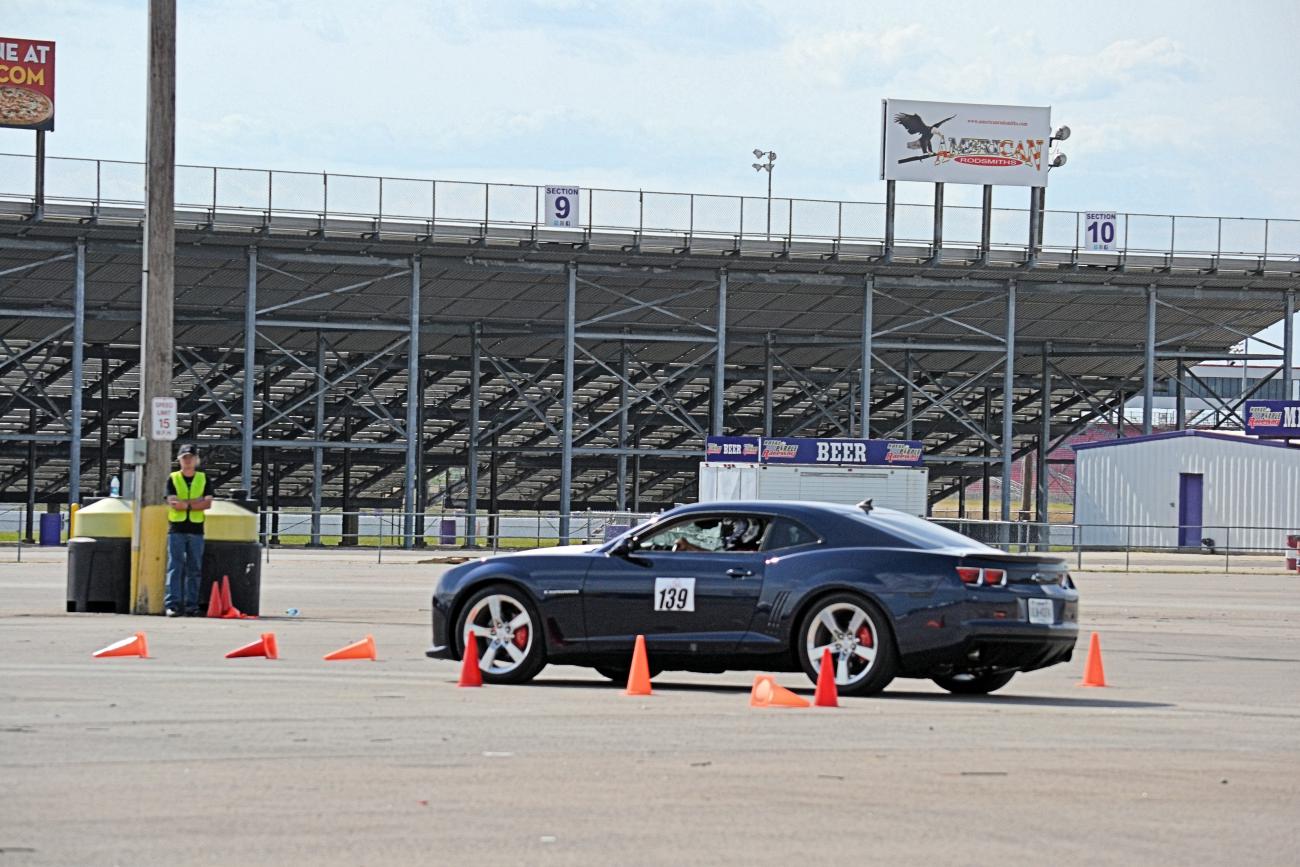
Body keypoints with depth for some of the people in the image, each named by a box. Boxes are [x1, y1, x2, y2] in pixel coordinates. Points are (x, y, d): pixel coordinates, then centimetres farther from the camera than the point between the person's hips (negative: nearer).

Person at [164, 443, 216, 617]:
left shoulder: (204, 479, 11)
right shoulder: (172, 479, 8)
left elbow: (208, 504, -2)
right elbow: (172, 503, -6)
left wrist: (185, 504, -9)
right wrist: (195, 502, -9)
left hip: (196, 529, 1)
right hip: (176, 529, -1)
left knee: (194, 569, 2)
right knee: (175, 568, -7)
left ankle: (191, 605, 5)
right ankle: (173, 604, -10)